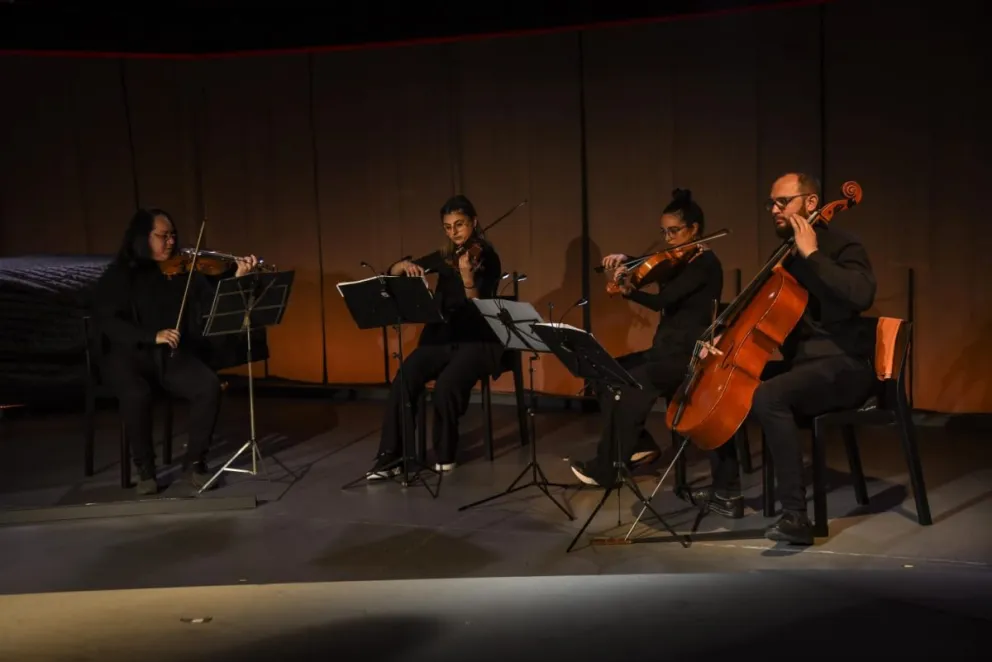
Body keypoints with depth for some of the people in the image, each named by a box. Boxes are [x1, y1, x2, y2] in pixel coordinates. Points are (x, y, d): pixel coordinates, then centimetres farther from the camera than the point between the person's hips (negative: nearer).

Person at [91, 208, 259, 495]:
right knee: (136, 395, -34)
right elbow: (106, 323, -13)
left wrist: (237, 278, -18)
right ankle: (145, 469, -11)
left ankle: (194, 461, -7)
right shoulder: (117, 276, -2)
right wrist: (153, 336, -25)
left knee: (209, 386, -25)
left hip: (174, 355, 3)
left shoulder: (184, 271, 7)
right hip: (128, 355, -3)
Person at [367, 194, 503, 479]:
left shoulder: (487, 258, -5)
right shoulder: (443, 257, 9)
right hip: (442, 335, 4)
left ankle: (445, 454, -10)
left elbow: (479, 307, -16)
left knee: (447, 384, -32)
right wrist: (406, 265, -13)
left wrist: (467, 277, -33)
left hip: (478, 340, -4)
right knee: (404, 379, -24)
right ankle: (391, 455, -18)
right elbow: (393, 273, 10)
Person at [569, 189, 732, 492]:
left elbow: (662, 300, -25)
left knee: (628, 386, -22)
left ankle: (606, 468, -7)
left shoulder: (705, 263, -14)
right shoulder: (678, 261, 12)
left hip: (690, 355, -9)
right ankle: (640, 444, 10)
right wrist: (624, 261, -5)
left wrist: (628, 291, -37)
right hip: (666, 349, 9)